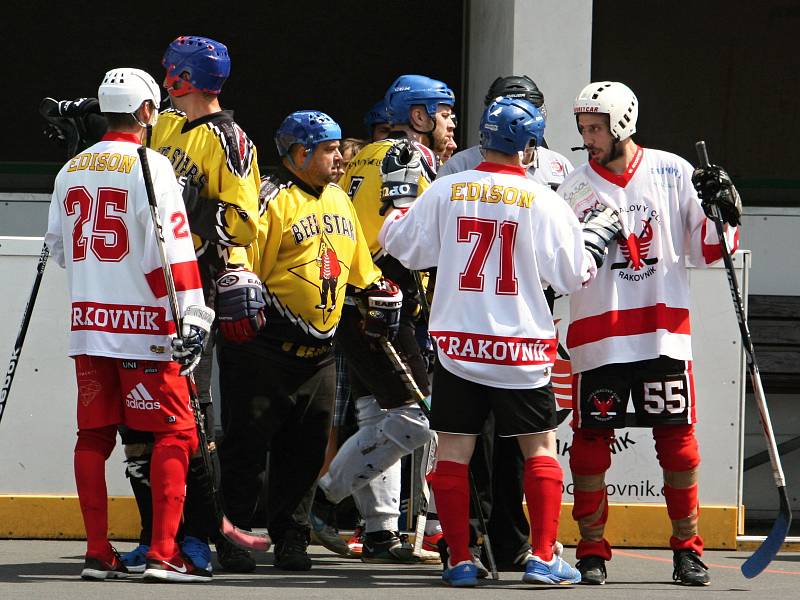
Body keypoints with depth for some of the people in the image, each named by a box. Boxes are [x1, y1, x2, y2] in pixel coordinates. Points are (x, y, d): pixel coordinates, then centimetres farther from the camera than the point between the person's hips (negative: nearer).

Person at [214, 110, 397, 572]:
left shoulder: (339, 200, 17)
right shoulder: (272, 199, -10)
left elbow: (360, 263, 30)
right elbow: (239, 248, -21)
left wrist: (380, 295, 26)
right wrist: (238, 289, -34)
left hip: (319, 354, 7)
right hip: (266, 349, -7)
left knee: (306, 449, 9)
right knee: (250, 443, -4)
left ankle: (291, 538, 15)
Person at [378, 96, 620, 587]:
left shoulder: (445, 192, -1)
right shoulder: (541, 201, -7)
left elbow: (402, 246, 9)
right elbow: (573, 273, -3)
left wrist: (395, 214, 29)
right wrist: (599, 234, 14)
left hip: (456, 343, 2)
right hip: (521, 350, -2)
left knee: (454, 450, 7)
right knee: (540, 447, 9)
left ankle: (460, 560, 4)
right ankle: (543, 558, 1)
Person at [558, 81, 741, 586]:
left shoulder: (673, 173, 4)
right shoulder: (576, 188, 5)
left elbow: (705, 250, 8)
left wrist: (723, 213, -9)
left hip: (665, 333, 0)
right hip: (598, 336, 0)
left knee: (678, 440, 0)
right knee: (591, 440, -1)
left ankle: (687, 548, 11)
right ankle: (592, 550, 9)